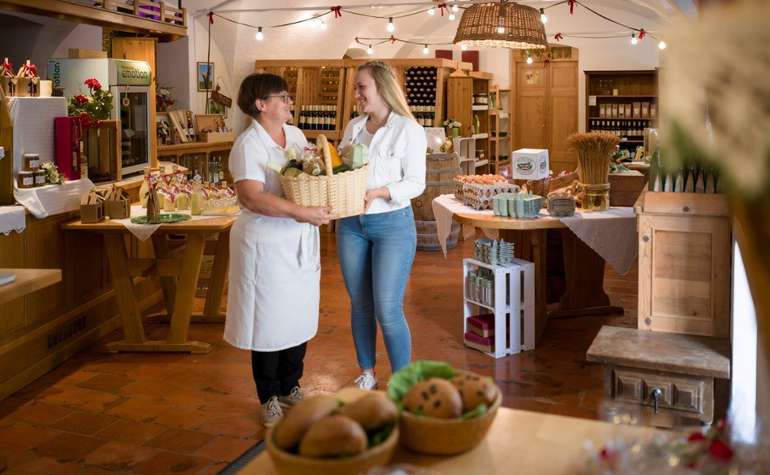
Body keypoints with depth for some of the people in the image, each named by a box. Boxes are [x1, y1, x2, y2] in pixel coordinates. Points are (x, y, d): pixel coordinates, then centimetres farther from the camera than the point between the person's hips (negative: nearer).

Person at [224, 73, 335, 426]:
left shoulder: (296, 135, 9)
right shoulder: (248, 144, -15)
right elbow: (251, 197, -27)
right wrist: (300, 212, -34)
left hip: (300, 242, 7)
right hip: (267, 244, -7)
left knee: (298, 315, 14)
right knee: (269, 319, 4)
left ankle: (290, 386, 32)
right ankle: (269, 397, 20)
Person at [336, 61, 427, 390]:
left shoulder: (408, 130, -8)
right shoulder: (354, 127, 10)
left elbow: (415, 183, -10)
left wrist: (378, 193, -24)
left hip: (392, 224, -6)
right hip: (351, 224, 6)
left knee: (387, 310, -6)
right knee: (360, 305, 13)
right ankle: (367, 374, 30)